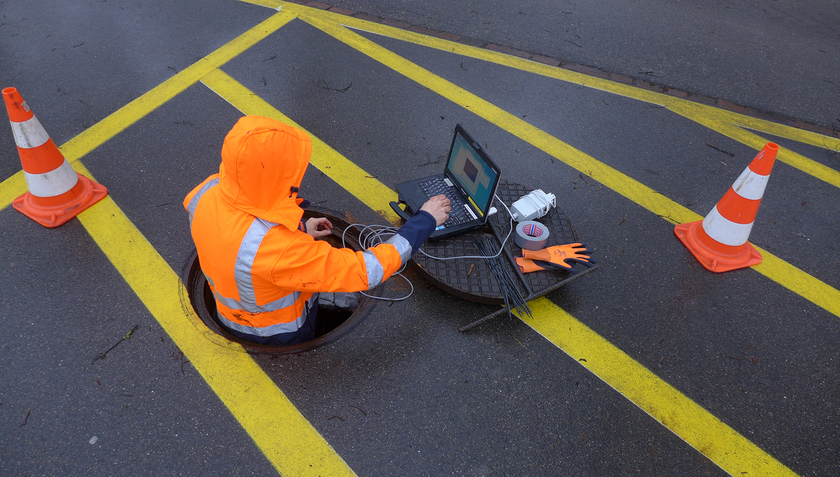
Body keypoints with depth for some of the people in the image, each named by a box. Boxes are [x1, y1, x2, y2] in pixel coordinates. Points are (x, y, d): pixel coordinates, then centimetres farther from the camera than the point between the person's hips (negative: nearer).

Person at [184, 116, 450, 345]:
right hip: (280, 335, -6)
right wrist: (425, 220, -28)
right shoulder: (278, 248, -45)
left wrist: (298, 233, -1)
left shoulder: (207, 192, -22)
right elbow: (366, 272, -38)